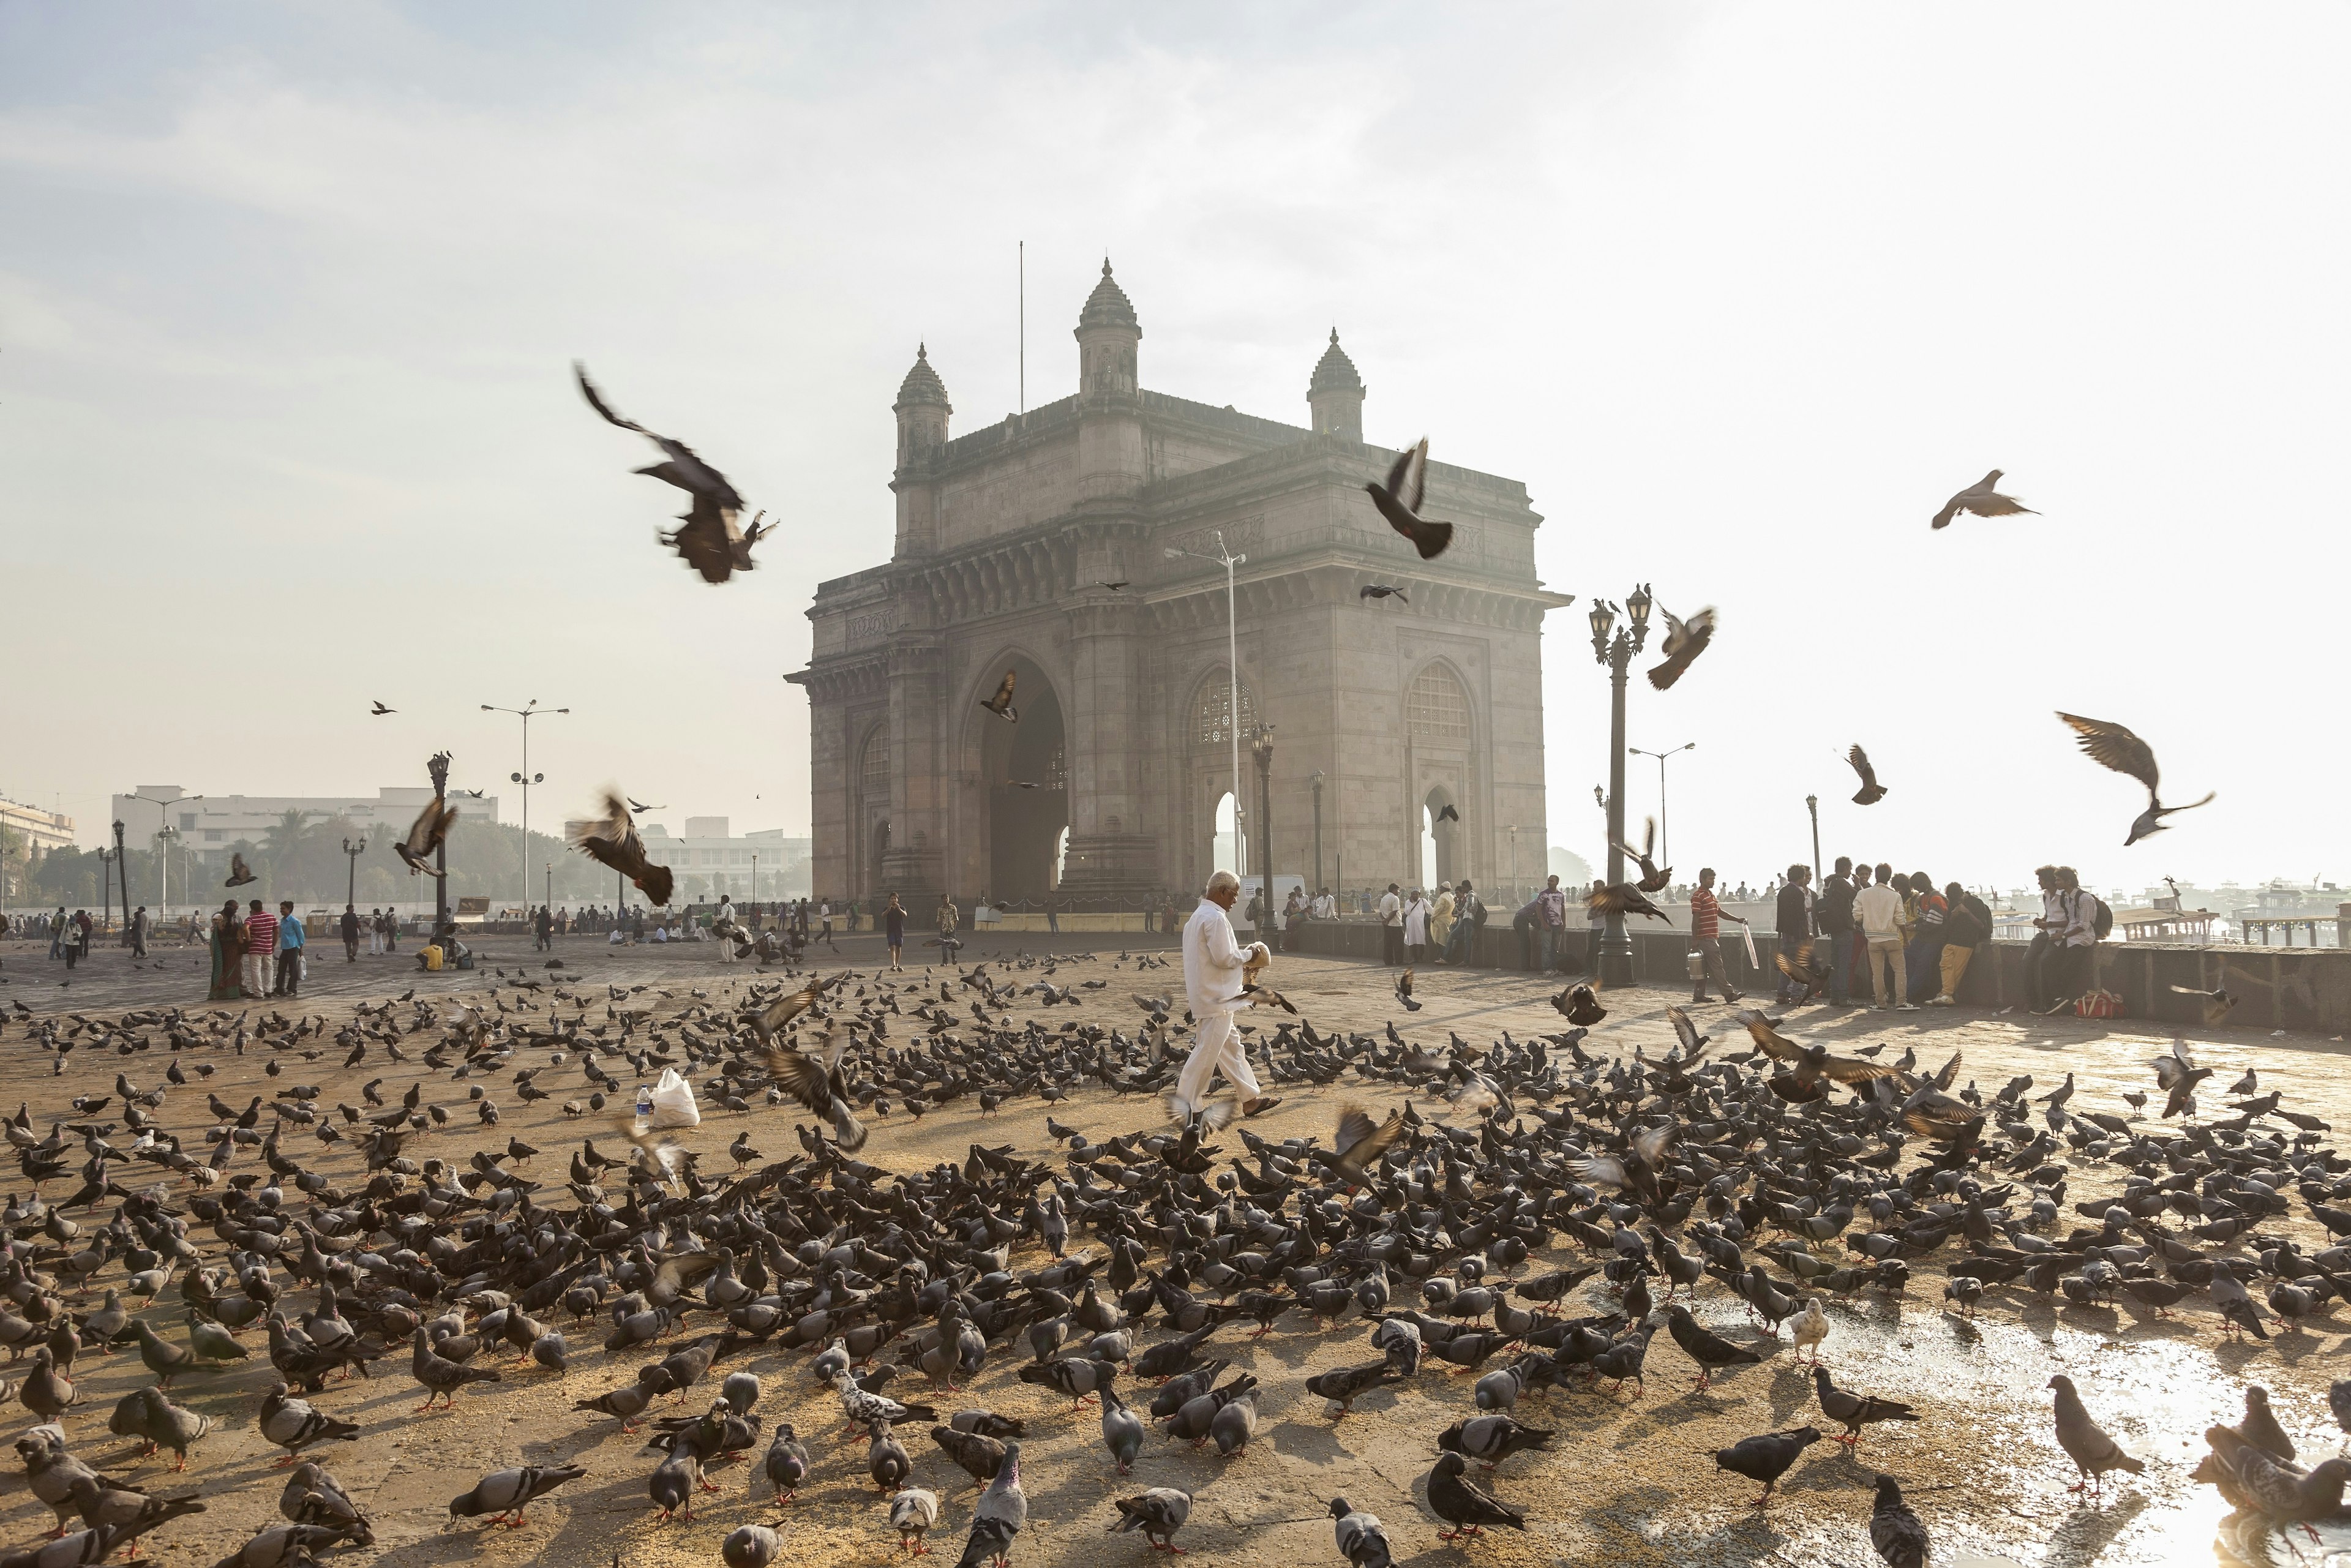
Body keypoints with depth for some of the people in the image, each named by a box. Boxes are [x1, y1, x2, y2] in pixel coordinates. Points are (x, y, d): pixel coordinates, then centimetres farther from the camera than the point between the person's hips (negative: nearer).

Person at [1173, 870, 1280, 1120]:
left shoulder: (1198, 916, 14)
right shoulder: (1216, 918, -18)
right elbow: (1223, 958, -22)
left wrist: (1240, 952, 13)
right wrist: (1249, 954, -7)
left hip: (1208, 995, 11)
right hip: (1216, 997, -11)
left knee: (1231, 1046, 15)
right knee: (1208, 1051, -6)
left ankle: (1251, 1099, 22)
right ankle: (1186, 1106, -2)